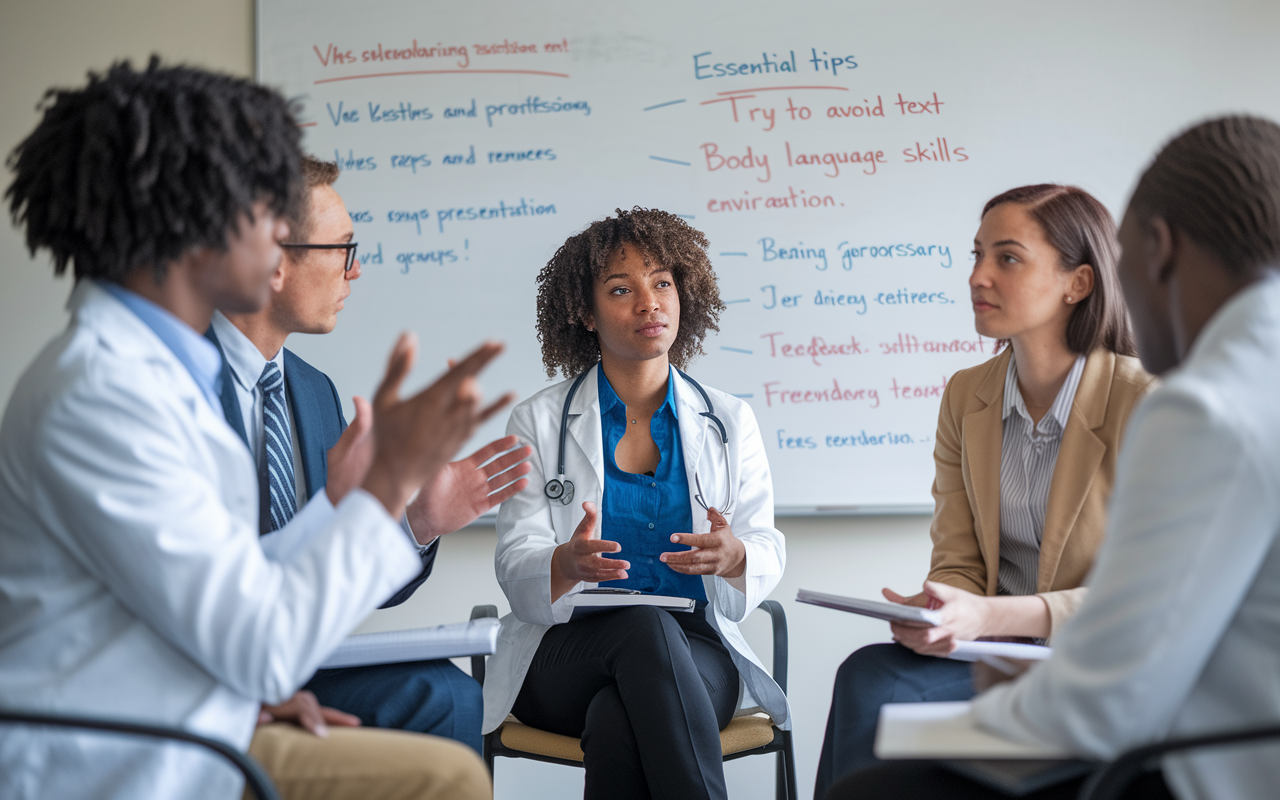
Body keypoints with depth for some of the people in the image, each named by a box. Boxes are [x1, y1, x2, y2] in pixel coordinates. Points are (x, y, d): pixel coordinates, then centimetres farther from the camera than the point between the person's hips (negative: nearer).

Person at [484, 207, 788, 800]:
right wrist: (568, 564, -26)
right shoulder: (538, 424, 7)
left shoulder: (729, 423, 13)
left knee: (616, 723, -34)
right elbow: (516, 569, -1)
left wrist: (733, 557, -21)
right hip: (564, 656, 0)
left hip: (697, 652, 1)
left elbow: (766, 555, 5)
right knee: (645, 627, -35)